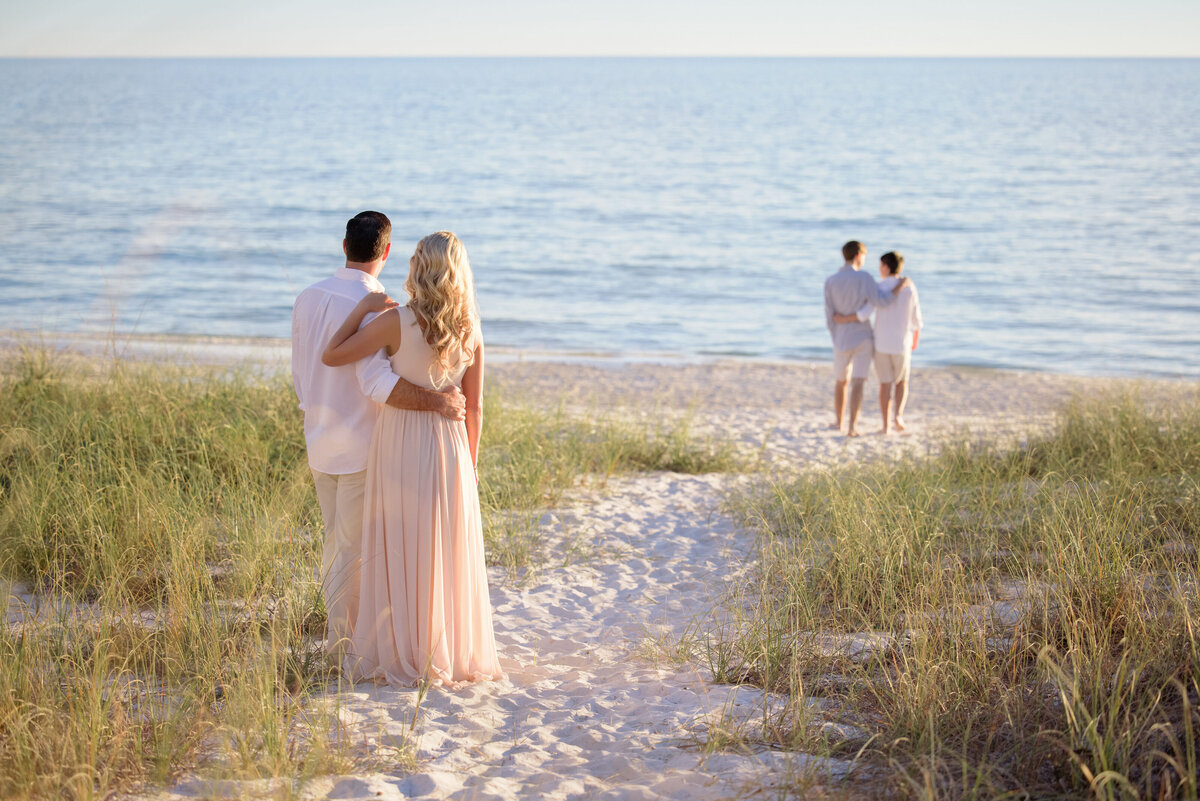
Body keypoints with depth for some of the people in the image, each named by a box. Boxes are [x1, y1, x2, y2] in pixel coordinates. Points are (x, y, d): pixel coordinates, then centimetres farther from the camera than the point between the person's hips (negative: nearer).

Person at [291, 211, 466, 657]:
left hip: (320, 444, 7)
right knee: (355, 549, 3)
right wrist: (437, 401, -27)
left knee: (335, 541, 18)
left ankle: (336, 630, 26)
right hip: (363, 449, -7)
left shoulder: (308, 298, 6)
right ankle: (343, 645, 10)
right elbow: (378, 382, -29)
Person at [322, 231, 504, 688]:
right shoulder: (470, 330, -1)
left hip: (401, 444, -3)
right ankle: (455, 654, 18)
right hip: (449, 444, 3)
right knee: (450, 554, 12)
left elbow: (331, 356, -10)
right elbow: (474, 408, 3)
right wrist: (469, 464, 13)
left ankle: (402, 656, 11)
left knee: (399, 552, 6)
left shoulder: (396, 321, -13)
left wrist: (363, 308, -2)